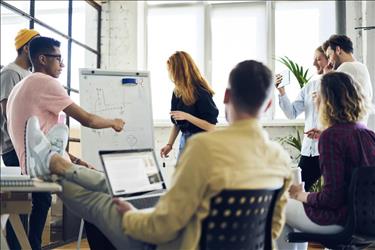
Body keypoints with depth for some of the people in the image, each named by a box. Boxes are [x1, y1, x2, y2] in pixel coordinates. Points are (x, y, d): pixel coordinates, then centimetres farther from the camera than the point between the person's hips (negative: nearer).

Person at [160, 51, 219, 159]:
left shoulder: (201, 92, -17)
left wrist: (187, 116, -24)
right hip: (184, 139, 7)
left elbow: (211, 126, -17)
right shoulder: (178, 91, 4)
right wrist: (169, 144, 7)